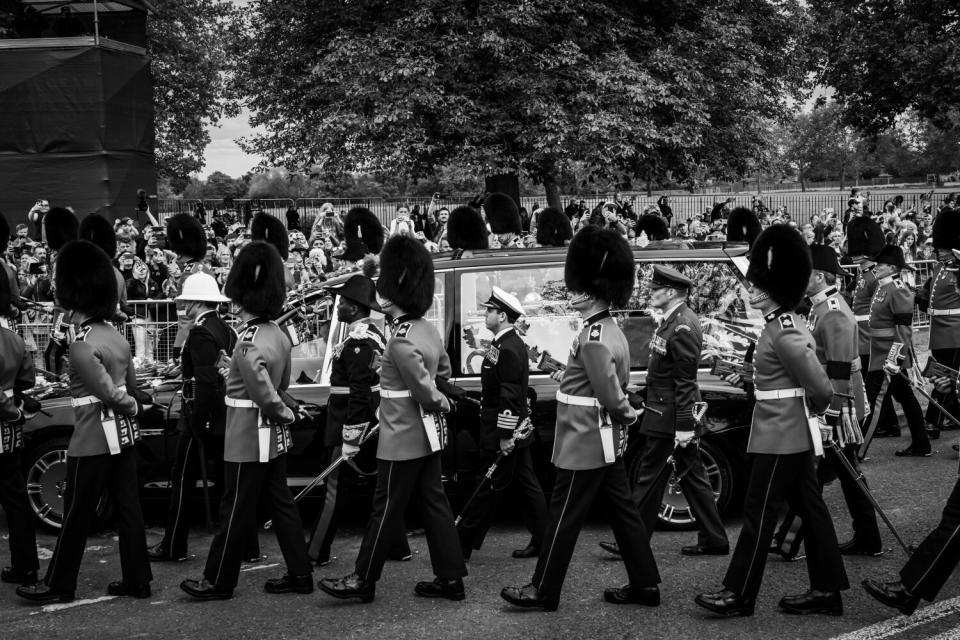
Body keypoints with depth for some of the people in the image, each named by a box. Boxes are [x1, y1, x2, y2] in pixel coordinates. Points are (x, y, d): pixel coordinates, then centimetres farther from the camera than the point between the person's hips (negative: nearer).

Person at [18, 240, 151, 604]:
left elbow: (109, 392, -18)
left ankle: (59, 585, 13)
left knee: (77, 514, 2)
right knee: (127, 508, 10)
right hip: (124, 434, 8)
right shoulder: (118, 338, 9)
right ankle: (137, 580, 14)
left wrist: (130, 408, -1)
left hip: (95, 439, -8)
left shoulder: (82, 346, -18)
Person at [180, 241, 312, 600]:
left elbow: (265, 393, -27)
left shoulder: (248, 345, -21)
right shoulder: (278, 335, 6)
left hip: (248, 442, -8)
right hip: (274, 438, 8)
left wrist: (284, 413, -11)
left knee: (236, 511, 2)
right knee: (281, 504, 13)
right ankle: (299, 575, 17)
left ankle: (218, 581, 14)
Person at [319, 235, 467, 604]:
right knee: (433, 502, 12)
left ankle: (363, 581, 14)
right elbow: (443, 370, 20)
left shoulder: (402, 340, -22)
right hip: (428, 433, 9)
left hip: (403, 438, -9)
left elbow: (424, 388, -22)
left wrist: (439, 402, -4)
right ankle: (451, 578, 16)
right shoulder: (428, 328, 6)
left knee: (387, 508, 2)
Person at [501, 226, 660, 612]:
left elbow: (611, 397, -23)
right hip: (607, 443, 10)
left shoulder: (594, 339, -22)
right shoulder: (610, 330, 9)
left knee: (564, 517, 1)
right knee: (623, 511, 13)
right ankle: (645, 585, 19)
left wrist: (627, 415, -5)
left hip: (585, 446, -10)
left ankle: (543, 591, 12)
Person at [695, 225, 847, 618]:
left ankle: (739, 596, 6)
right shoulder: (787, 324, 10)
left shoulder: (783, 333, -20)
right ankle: (826, 592, 18)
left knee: (758, 513, -2)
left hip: (780, 438, -10)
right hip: (794, 434, 10)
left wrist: (812, 407, -2)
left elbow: (821, 388, -20)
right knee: (810, 510, 12)